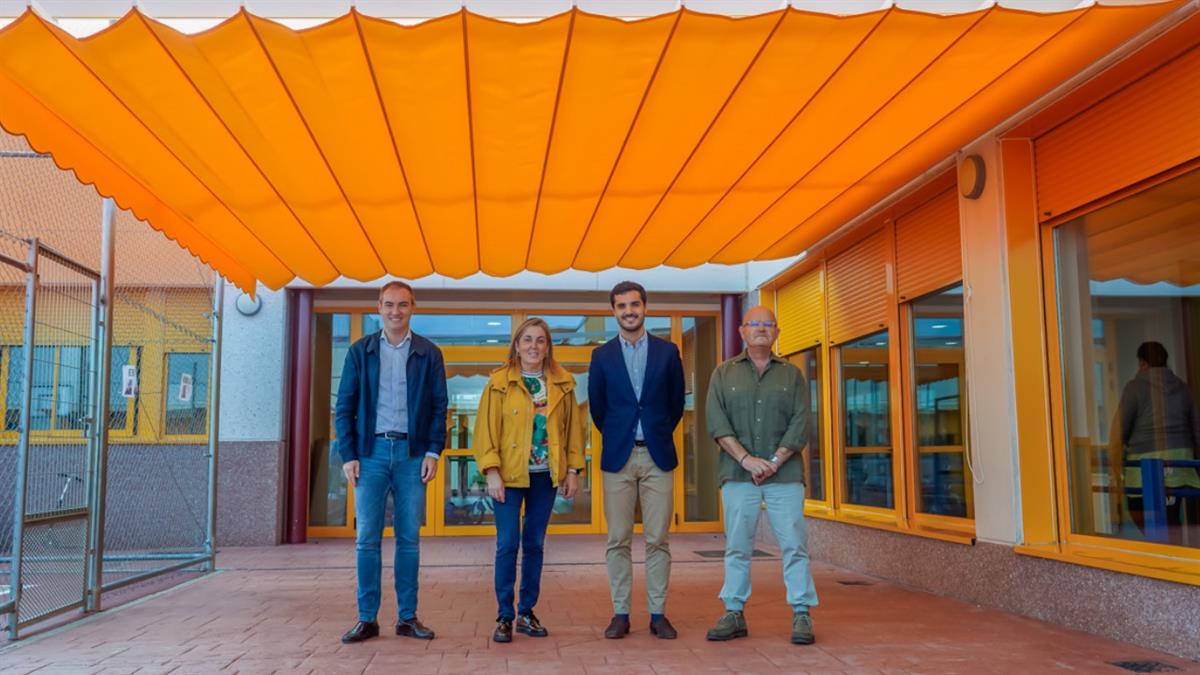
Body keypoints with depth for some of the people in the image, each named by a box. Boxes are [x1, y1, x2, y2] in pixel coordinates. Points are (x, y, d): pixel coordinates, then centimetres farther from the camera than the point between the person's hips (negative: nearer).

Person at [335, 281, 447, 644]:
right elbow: (345, 407, 5)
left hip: (411, 453, 0)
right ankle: (366, 618, 8)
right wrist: (348, 455, -3)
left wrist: (433, 452, -5)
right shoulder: (360, 351, 6)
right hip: (371, 451, 0)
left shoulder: (429, 354, 7)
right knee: (367, 538, 1)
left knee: (408, 538, 5)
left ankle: (408, 617, 12)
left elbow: (439, 407, 5)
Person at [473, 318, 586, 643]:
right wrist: (492, 472, -12)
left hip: (546, 475, 3)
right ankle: (504, 617, 8)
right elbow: (486, 429, -5)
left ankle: (527, 613, 20)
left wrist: (573, 469, 3)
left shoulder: (563, 383, 6)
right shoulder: (499, 382, -2)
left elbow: (572, 427, 8)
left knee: (535, 544, 9)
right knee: (508, 544, -3)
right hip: (509, 475, -3)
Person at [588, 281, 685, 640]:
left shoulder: (667, 352, 5)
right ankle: (620, 613, 10)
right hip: (618, 456, 0)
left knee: (658, 540, 3)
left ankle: (658, 614, 11)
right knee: (618, 540, 3)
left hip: (658, 455, 0)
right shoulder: (602, 355, 5)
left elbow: (677, 403, 11)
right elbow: (597, 407, 11)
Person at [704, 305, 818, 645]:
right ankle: (734, 614, 10)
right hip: (738, 474, 0)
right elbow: (717, 422, -1)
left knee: (794, 545, -3)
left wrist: (774, 462, -10)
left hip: (785, 474, 0)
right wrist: (747, 459, -12)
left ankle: (801, 614, 4)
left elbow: (800, 425, 1)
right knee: (737, 546, 3)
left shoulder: (792, 375, 11)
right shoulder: (724, 373, 10)